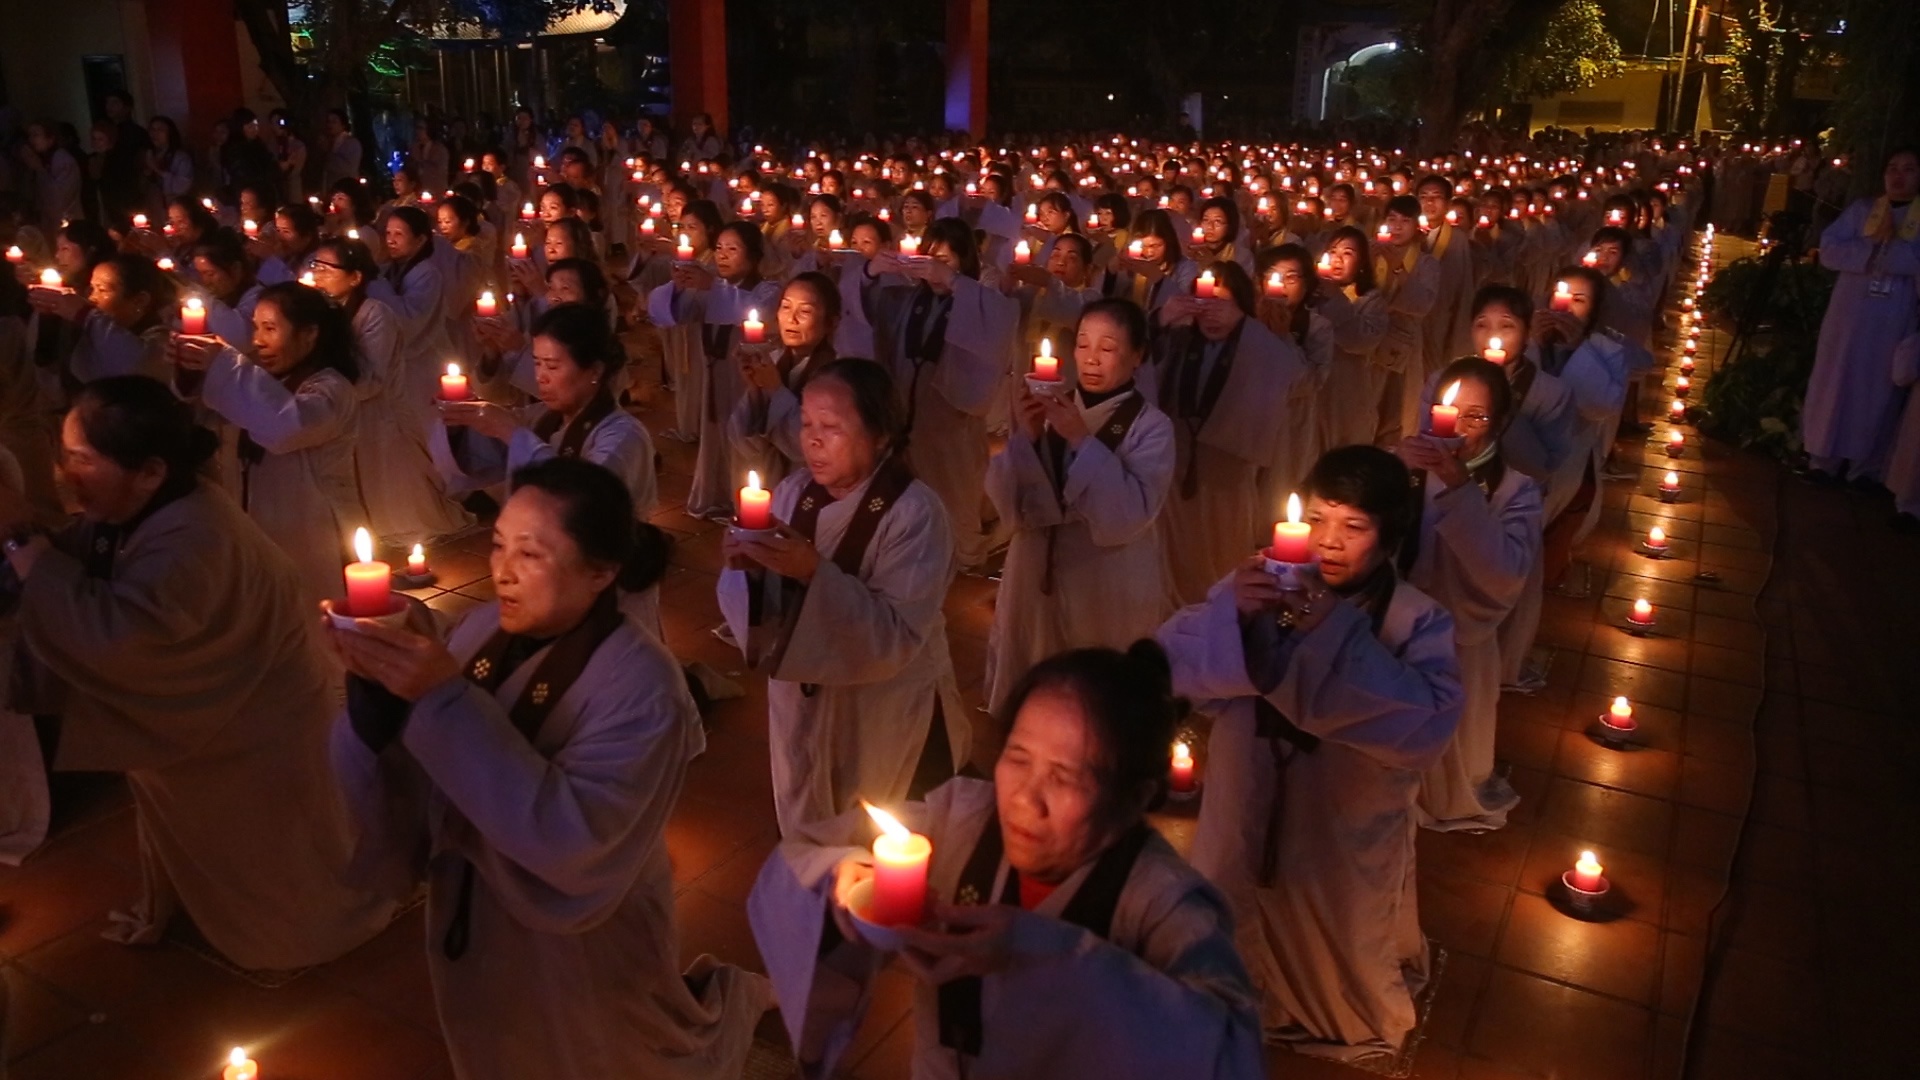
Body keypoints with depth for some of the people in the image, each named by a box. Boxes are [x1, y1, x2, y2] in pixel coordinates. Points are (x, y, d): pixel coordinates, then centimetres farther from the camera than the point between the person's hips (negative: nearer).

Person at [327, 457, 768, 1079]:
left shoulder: (639, 683, -28)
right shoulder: (485, 630, -9)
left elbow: (573, 839, -37)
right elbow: (397, 781, -6)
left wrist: (445, 698, -39)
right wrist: (371, 684, -26)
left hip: (580, 943, -6)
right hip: (470, 922, 6)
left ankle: (724, 1003, 48)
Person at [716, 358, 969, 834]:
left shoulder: (915, 512, -20)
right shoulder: (792, 492, -4)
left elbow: (897, 637, -27)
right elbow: (757, 612, -4)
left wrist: (815, 572, -35)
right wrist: (747, 568, -25)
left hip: (890, 720, -5)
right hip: (803, 704, 5)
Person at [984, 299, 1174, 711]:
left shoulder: (1151, 426, -8)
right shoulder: (1052, 411, 3)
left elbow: (1130, 516, -22)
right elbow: (1005, 501, -3)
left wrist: (1082, 441, -23)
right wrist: (1026, 437, -16)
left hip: (1111, 587, -4)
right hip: (1038, 575, 4)